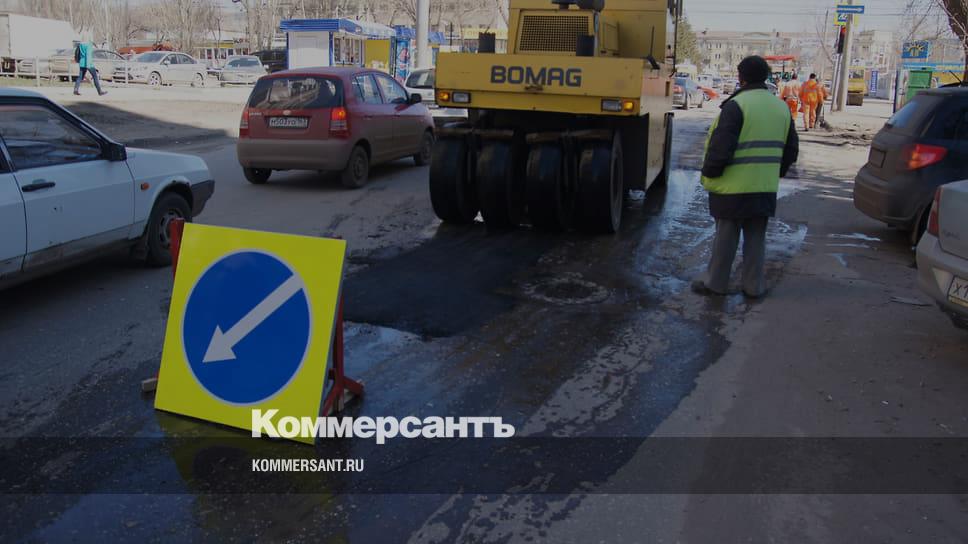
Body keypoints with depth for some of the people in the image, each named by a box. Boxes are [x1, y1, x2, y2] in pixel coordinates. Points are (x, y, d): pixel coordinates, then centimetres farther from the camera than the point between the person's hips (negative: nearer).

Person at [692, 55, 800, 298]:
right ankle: (754, 286, 19)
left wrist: (709, 173, -4)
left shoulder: (736, 105, -14)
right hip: (766, 187, 6)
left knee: (726, 236, 5)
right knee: (756, 238, 14)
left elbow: (720, 148, -18)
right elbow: (791, 150, 15)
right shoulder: (781, 107, 9)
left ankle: (715, 283, 15)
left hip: (733, 187, -6)